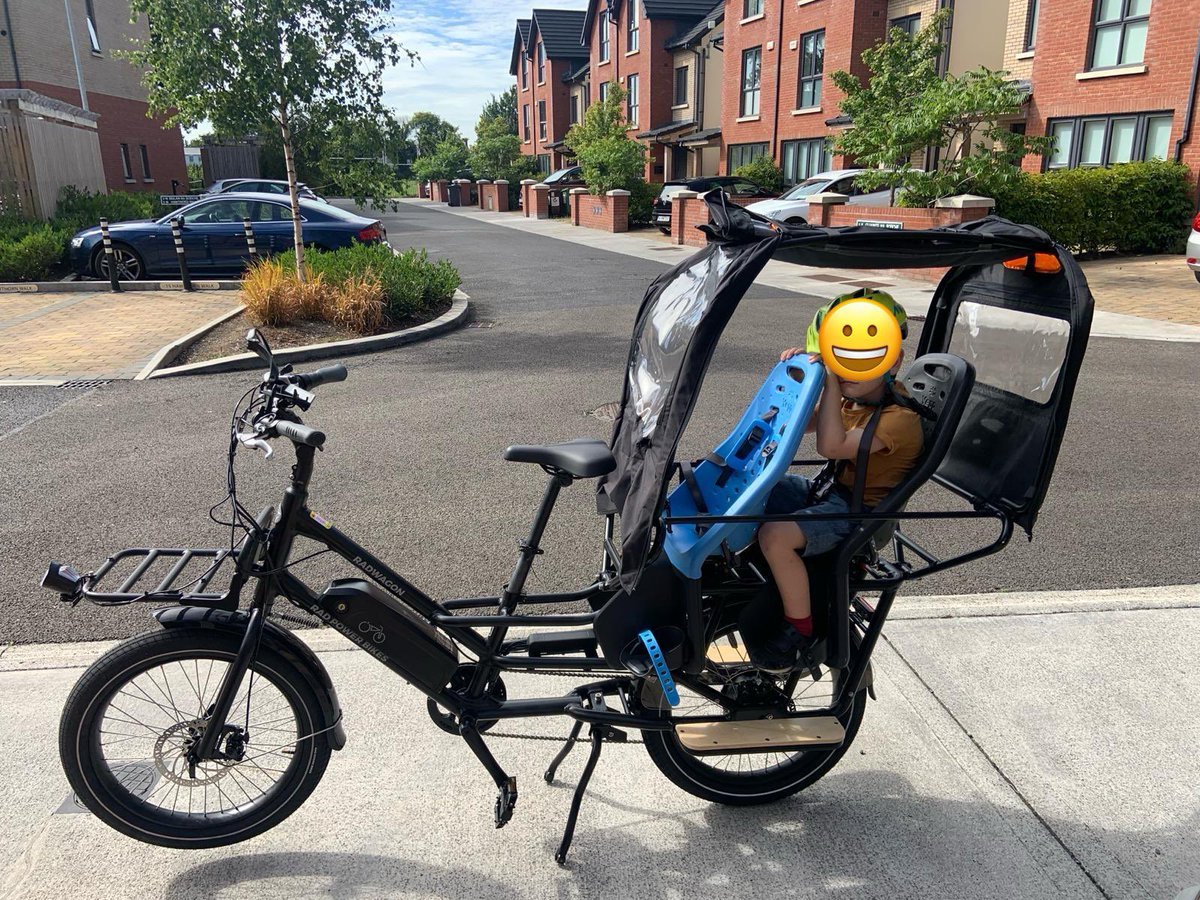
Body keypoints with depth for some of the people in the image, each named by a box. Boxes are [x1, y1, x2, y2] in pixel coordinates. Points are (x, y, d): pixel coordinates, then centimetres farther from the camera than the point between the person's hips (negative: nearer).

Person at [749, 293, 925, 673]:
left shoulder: (899, 419, -21)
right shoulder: (852, 398, 6)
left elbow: (831, 446, -32)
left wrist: (831, 382, -32)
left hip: (856, 513, -9)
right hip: (828, 488, 9)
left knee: (775, 536, -32)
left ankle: (801, 635, -13)